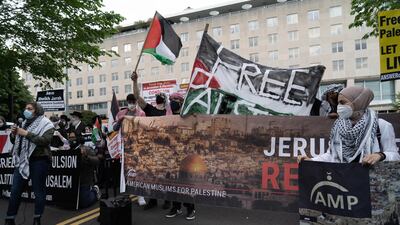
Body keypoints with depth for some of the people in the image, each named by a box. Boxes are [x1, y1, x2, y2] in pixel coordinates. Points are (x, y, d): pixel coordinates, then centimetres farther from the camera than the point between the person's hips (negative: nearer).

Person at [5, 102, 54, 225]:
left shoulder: (45, 124, -5)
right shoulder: (25, 123, 15)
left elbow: (45, 141, -20)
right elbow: (15, 141, 21)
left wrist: (26, 134, -19)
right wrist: (14, 134, 0)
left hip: (38, 161, -6)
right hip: (22, 160, 6)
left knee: (38, 190, 3)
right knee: (15, 190, 8)